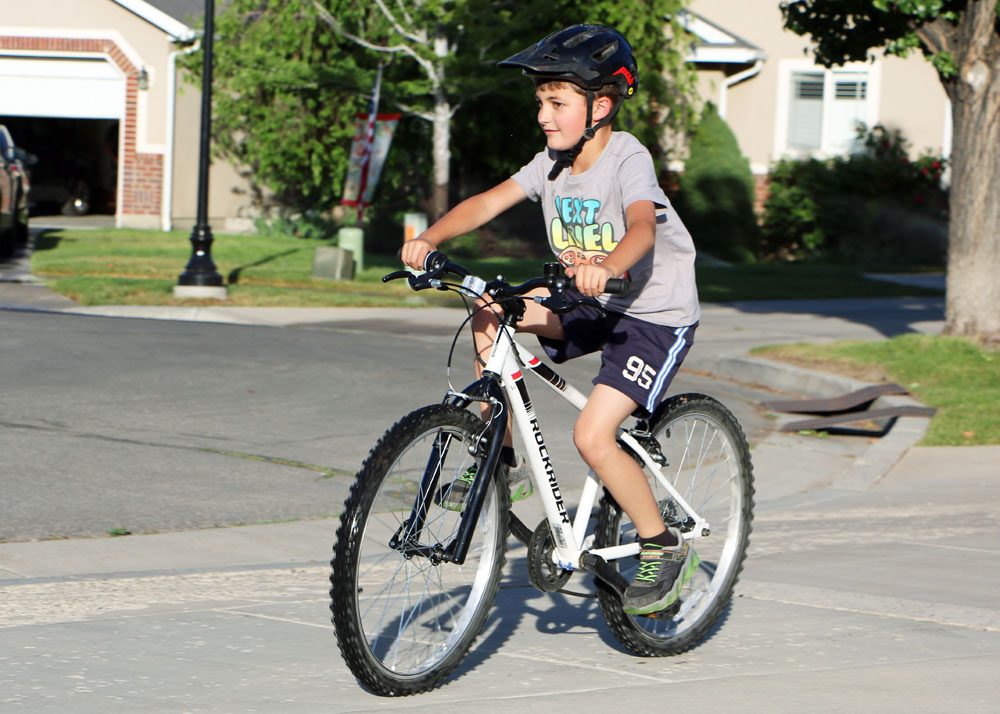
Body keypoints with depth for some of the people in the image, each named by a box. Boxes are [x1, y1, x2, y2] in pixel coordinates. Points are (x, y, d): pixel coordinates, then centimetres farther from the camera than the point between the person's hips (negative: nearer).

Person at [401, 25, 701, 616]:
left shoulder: (628, 158, -21)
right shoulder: (553, 161, -1)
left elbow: (643, 227, -39)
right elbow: (490, 201, -10)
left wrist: (605, 267, -60)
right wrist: (430, 239, -28)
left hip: (658, 315, -7)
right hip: (594, 307, 8)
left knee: (592, 435, -22)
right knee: (491, 316, -9)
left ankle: (664, 549, -3)